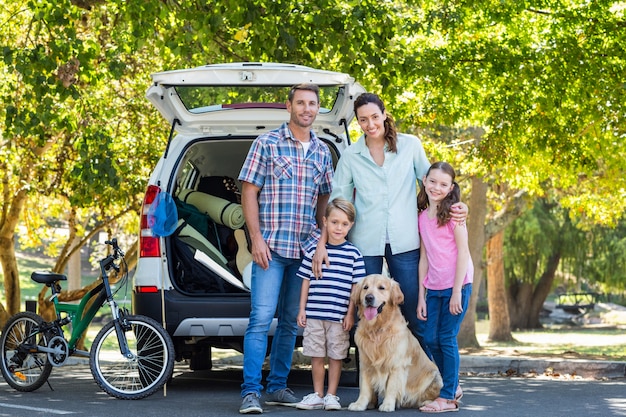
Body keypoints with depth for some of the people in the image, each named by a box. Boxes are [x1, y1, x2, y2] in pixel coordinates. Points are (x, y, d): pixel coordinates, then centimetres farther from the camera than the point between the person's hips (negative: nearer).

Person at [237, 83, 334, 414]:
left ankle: (277, 387, 18)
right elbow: (249, 192, -3)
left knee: (291, 321, 10)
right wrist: (256, 238, -11)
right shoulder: (266, 144, -1)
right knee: (261, 318, -11)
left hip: (307, 249, 5)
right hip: (271, 247, -5)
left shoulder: (322, 152, 13)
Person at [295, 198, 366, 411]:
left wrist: (350, 313, -4)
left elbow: (356, 287, 2)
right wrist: (302, 309, 5)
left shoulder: (353, 254, 1)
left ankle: (331, 395, 15)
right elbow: (306, 281, 8)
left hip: (339, 316, -1)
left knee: (336, 356, 5)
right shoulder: (313, 250, 5)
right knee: (316, 356, 7)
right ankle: (317, 395, 17)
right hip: (314, 314, 2)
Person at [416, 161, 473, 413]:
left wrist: (457, 292, -15)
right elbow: (424, 257, 10)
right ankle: (453, 386, 23)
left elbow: (463, 253, -10)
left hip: (456, 285, -6)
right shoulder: (422, 217, 9)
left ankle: (448, 397, 3)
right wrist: (421, 296, 7)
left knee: (446, 338, -4)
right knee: (431, 339, 5)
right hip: (434, 288, 6)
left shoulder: (453, 214, -7)